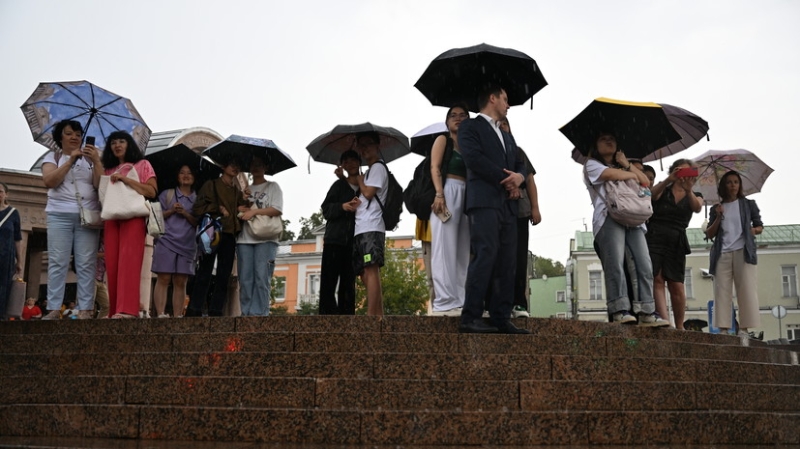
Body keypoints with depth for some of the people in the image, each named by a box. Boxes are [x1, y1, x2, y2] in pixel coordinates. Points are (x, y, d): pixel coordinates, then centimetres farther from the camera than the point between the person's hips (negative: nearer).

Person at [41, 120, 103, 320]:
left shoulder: (90, 158, 14)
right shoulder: (52, 157, 12)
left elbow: (100, 185, 1)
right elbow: (49, 181, -6)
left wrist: (96, 161, -10)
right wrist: (70, 160, -11)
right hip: (60, 214, 0)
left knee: (86, 264, -5)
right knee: (57, 262, -5)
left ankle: (85, 309, -7)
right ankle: (54, 309, -6)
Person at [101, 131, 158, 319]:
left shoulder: (142, 164, 12)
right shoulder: (109, 170, 24)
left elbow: (152, 191, -3)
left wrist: (125, 179, -8)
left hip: (133, 218, -5)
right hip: (111, 219, 5)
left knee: (128, 261, -17)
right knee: (112, 264, -4)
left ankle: (127, 309, -24)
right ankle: (115, 310, -2)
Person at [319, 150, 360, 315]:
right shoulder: (339, 185, 9)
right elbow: (326, 210, 3)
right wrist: (342, 207, -16)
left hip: (353, 243, 1)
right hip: (334, 240, -1)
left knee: (348, 285, 4)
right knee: (328, 283, -7)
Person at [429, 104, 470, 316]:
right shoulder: (442, 140, 9)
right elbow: (435, 167, -3)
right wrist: (439, 194, -18)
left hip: (466, 197, 6)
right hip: (447, 193, -6)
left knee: (463, 251, 1)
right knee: (445, 248, -11)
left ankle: (460, 301, 2)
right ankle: (445, 302, -14)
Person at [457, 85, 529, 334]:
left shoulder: (507, 136, 30)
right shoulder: (470, 126, 6)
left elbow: (519, 164, 23)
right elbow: (473, 158, -9)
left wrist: (519, 177, -2)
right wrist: (505, 178, -8)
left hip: (507, 204, 8)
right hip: (485, 201, -8)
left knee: (506, 262, 1)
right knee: (485, 255, -17)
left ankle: (501, 318, 2)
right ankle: (470, 317, -17)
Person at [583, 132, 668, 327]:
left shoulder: (622, 166, 35)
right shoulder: (592, 164, 15)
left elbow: (645, 182, 21)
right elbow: (612, 174, -6)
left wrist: (628, 165, 11)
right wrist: (632, 174, 12)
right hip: (609, 217, -6)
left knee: (645, 266, -6)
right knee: (616, 265, -19)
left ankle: (647, 312, -8)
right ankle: (620, 310, -22)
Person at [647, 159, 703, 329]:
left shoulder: (694, 197, 16)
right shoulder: (663, 191, 13)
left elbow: (697, 208, -8)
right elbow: (651, 194, -11)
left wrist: (688, 190, -28)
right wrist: (668, 180, -28)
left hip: (676, 242, 1)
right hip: (655, 237, -1)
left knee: (677, 286, -5)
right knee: (657, 280, -14)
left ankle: (679, 327, 4)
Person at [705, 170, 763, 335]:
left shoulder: (748, 204, 13)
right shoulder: (716, 209, 15)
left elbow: (760, 226, 15)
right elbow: (709, 234, 11)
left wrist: (754, 230, -8)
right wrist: (718, 218, -3)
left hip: (743, 251, -1)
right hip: (722, 254, 2)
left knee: (747, 290, -11)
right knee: (722, 291, -6)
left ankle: (744, 328, -12)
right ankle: (723, 328, -9)